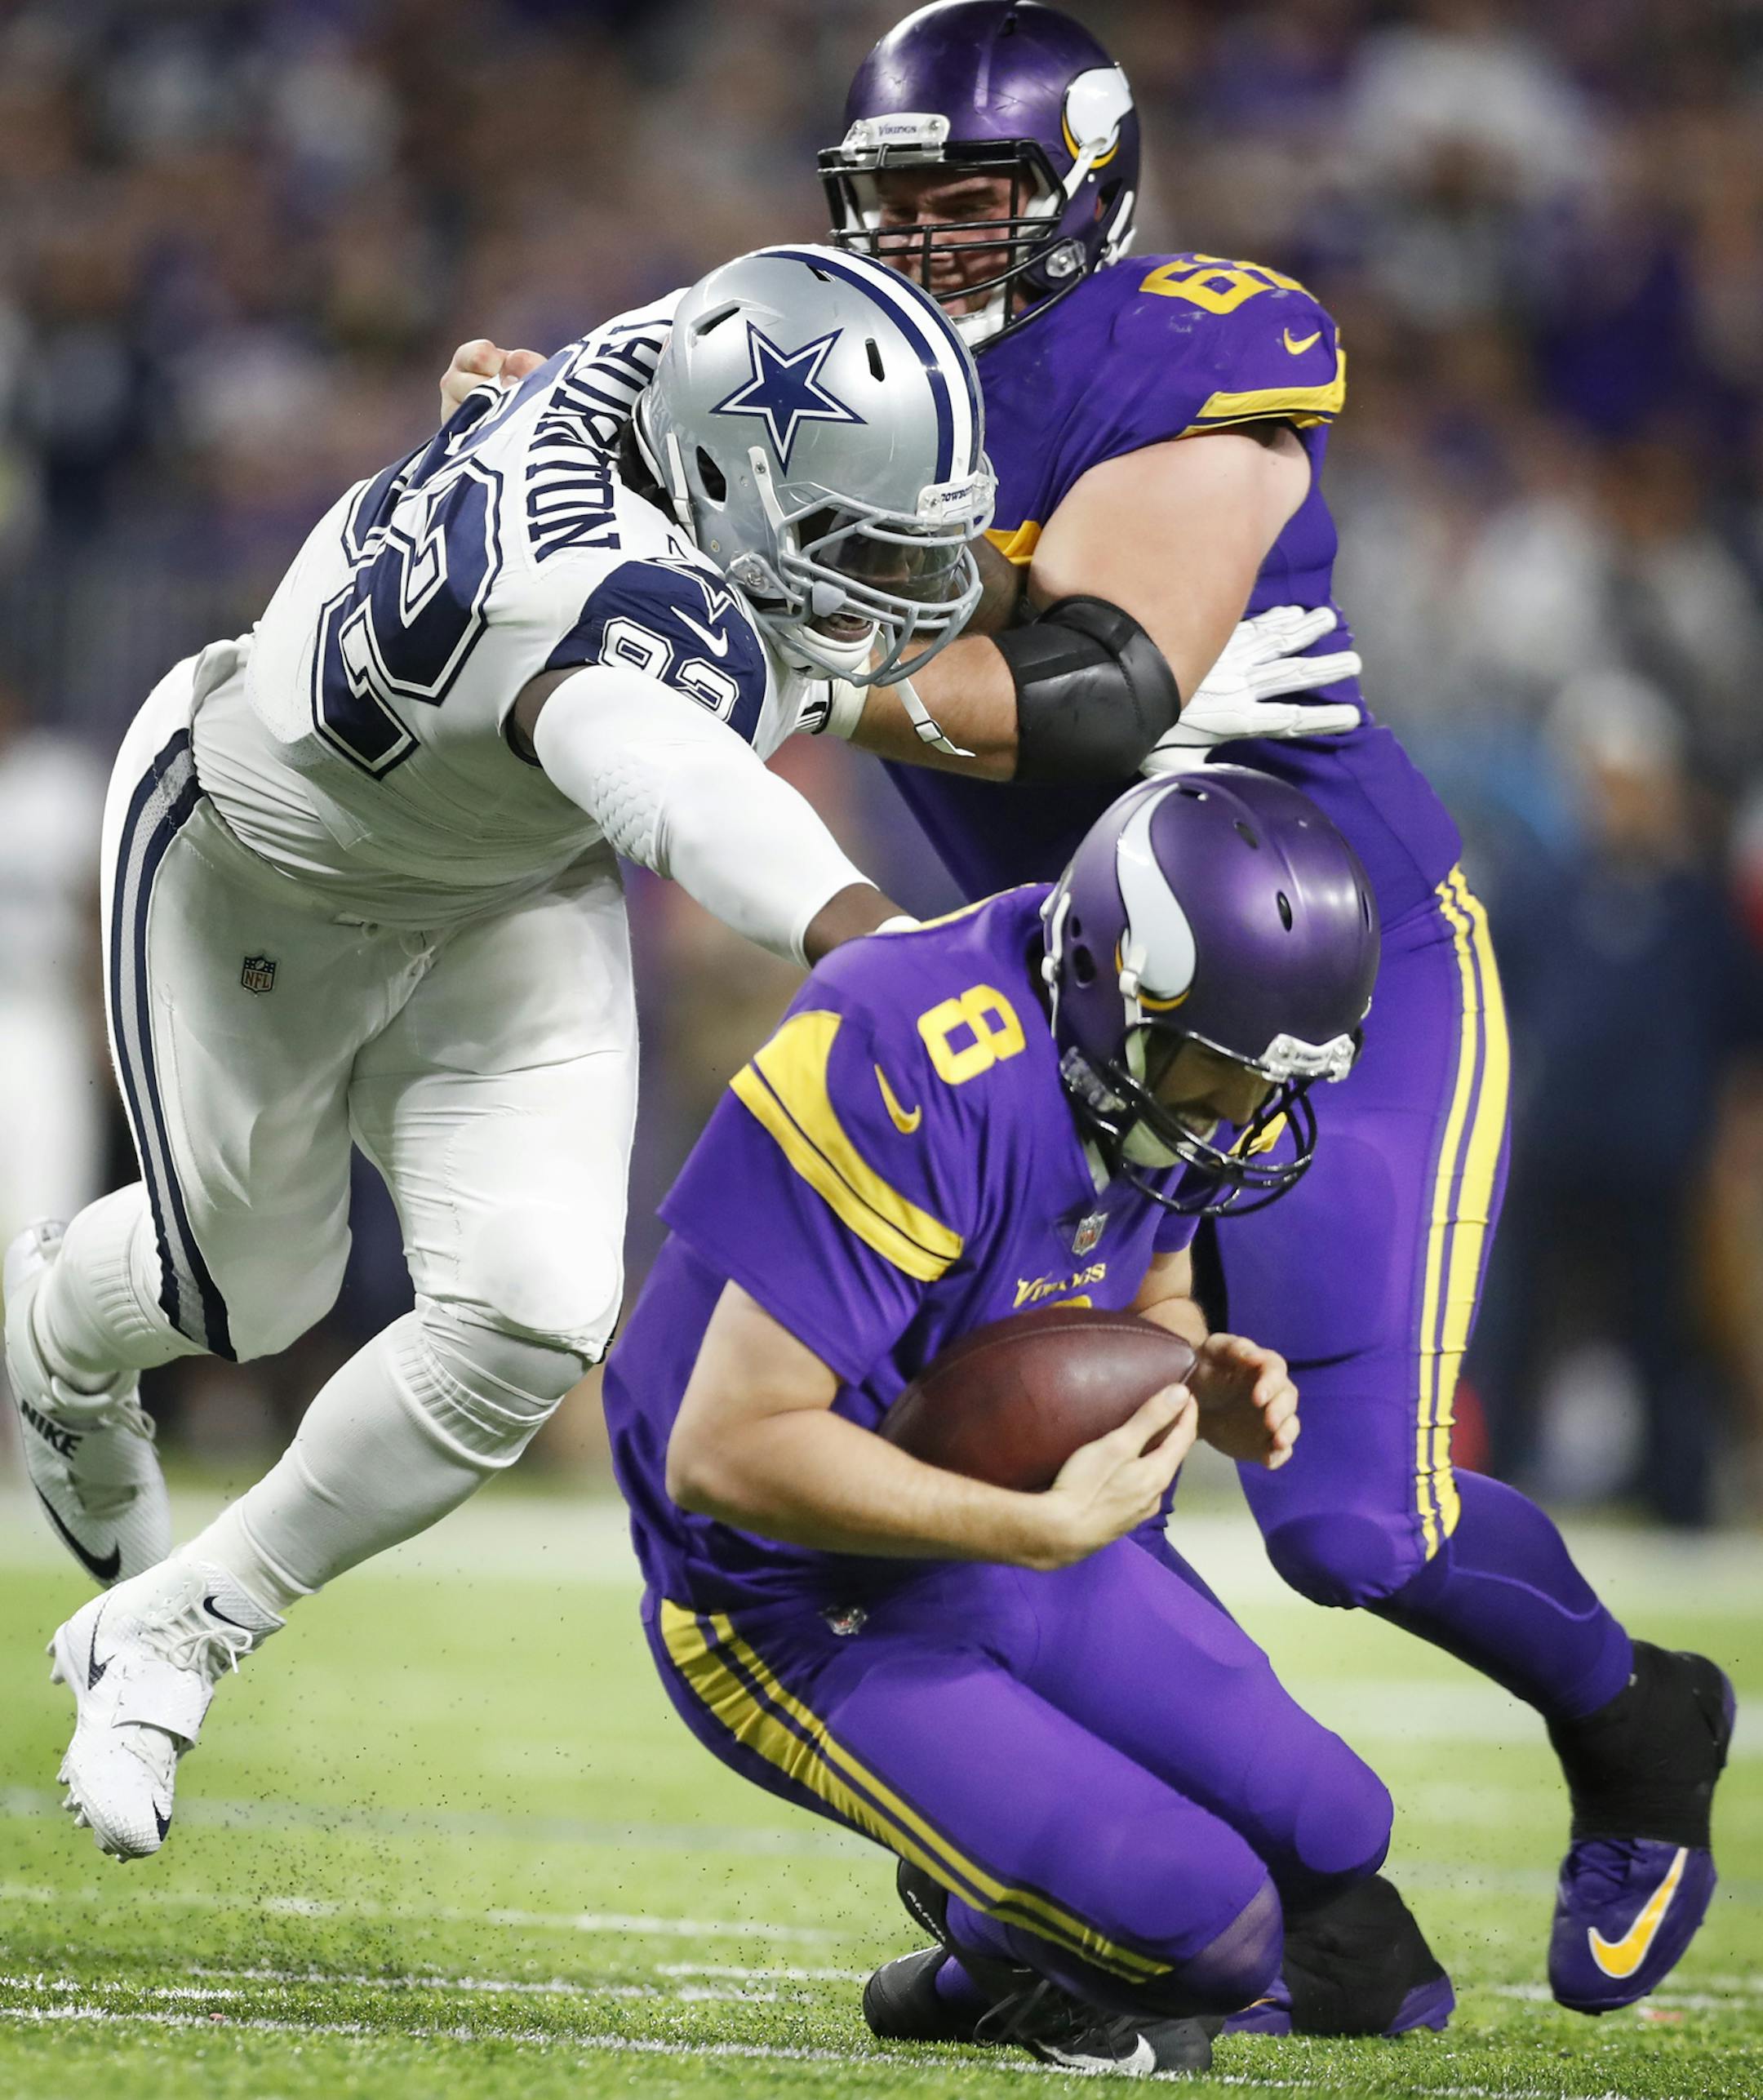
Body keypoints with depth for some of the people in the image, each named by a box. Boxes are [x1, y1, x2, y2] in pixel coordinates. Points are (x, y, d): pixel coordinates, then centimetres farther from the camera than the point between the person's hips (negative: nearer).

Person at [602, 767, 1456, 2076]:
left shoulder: (1182, 1076, -6)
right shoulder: (914, 1078, -33)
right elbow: (725, 1451, -32)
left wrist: (1211, 1386, -11)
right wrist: (1045, 1528, -33)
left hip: (1003, 1536, 8)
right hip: (805, 1608, -8)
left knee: (1328, 1844, 4)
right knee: (1196, 1921, -19)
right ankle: (998, 1944, 14)